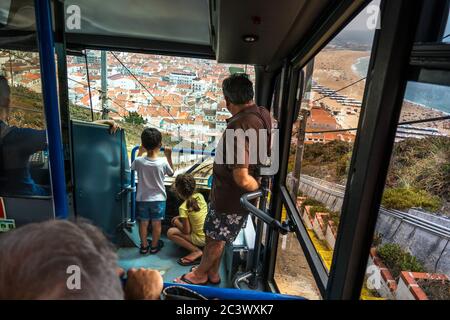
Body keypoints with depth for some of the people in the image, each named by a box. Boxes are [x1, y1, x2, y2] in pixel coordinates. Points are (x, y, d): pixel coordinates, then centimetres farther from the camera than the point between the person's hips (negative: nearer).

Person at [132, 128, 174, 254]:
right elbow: (171, 173, 1)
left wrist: (140, 152, 11)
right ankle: (154, 246, 30)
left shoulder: (139, 161, -17)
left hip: (142, 199, 1)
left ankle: (144, 246, 31)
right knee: (156, 224, 15)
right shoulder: (163, 162, -20)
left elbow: (133, 167, 8)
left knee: (143, 223, 16)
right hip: (158, 199, -1)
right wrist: (169, 156, 1)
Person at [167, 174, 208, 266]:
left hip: (202, 239, -7)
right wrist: (180, 218, 13)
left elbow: (186, 231, -14)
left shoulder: (183, 207, -20)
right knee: (178, 220, 20)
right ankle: (197, 246, 15)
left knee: (170, 232, -5)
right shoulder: (199, 196, -2)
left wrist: (176, 222, 3)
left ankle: (196, 251, -8)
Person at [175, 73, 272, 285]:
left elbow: (242, 179, -35)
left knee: (215, 238, 15)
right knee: (215, 235, 25)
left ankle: (201, 274, 41)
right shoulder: (262, 114, -4)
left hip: (231, 196, -9)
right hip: (232, 192, 9)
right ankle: (212, 273, 45)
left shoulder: (238, 128, -33)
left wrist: (258, 187, -15)